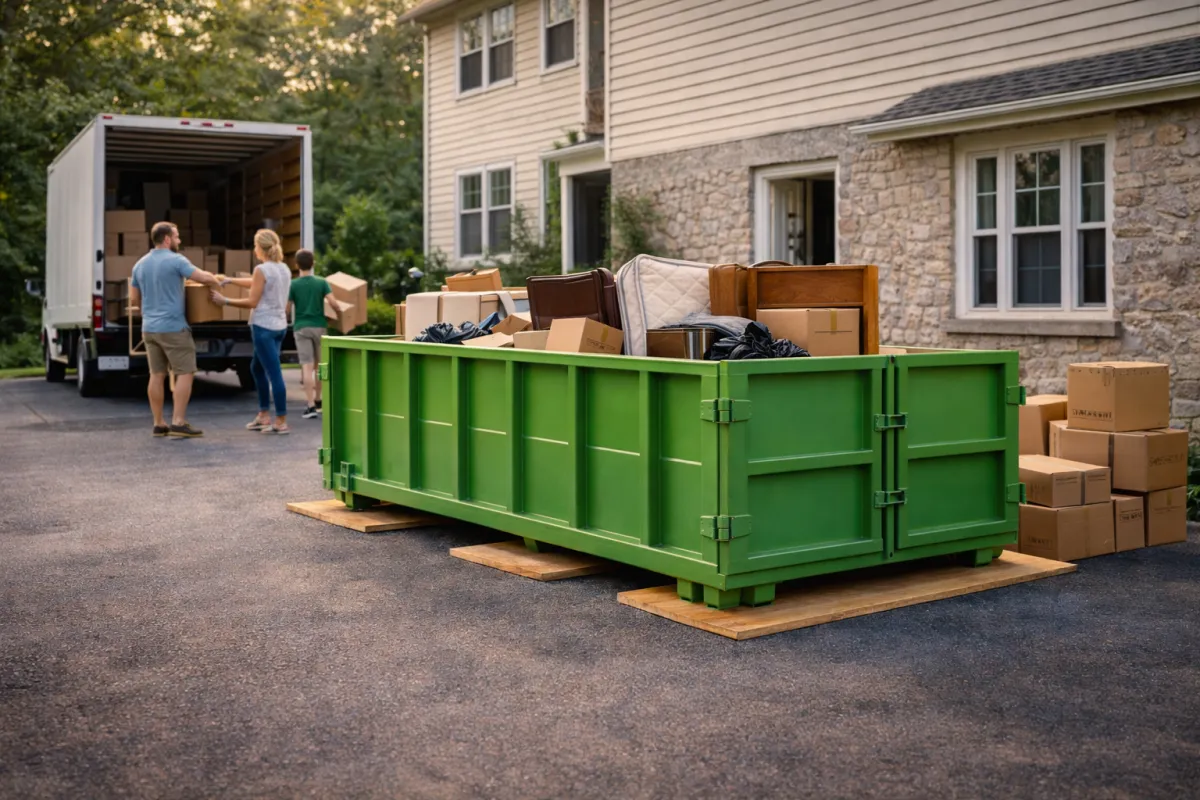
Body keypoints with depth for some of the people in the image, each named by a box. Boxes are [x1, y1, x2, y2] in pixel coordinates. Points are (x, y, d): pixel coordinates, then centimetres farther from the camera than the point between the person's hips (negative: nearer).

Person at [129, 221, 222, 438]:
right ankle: (178, 422, -8)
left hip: (149, 328, 7)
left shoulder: (140, 264, 12)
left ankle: (159, 424, 11)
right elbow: (204, 277, -16)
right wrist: (218, 282, 6)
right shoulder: (175, 260, -10)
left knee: (157, 375, 9)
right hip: (173, 327, -7)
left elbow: (134, 300, 17)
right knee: (185, 373, -3)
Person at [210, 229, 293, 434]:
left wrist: (225, 300, -2)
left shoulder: (262, 270, -12)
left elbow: (252, 302, -10)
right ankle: (264, 415, 24)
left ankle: (281, 422, -4)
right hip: (280, 326, 9)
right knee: (257, 367, 21)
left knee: (274, 373, -6)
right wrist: (230, 280, 27)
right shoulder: (284, 269, 12)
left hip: (263, 326, -8)